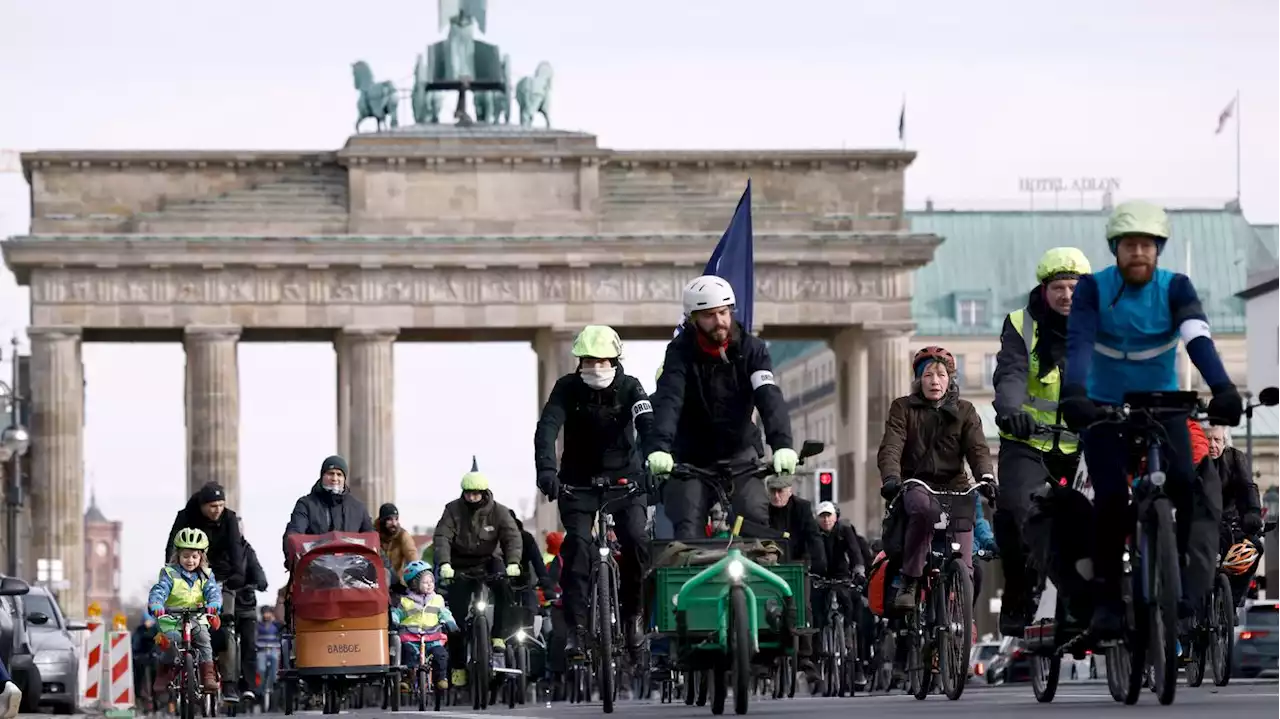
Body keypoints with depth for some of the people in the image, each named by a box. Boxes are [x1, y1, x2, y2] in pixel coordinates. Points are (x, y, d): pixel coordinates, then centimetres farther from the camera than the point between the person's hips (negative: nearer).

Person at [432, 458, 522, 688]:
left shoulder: (498, 512, -7)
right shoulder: (453, 510, -8)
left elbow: (513, 537, -18)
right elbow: (442, 537, -20)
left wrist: (513, 563, -37)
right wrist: (444, 564, -38)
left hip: (489, 562, 0)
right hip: (461, 567, 0)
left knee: (503, 587, -33)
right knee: (457, 615, -8)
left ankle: (498, 635, -26)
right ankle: (457, 666, 1)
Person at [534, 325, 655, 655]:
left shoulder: (629, 387, -9)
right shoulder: (568, 388, -9)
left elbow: (648, 425, -25)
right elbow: (547, 428, -22)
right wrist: (546, 469, -40)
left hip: (624, 478, 0)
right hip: (578, 480, 0)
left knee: (635, 539, -19)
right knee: (577, 545, -17)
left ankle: (634, 614, 1)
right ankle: (576, 627, -12)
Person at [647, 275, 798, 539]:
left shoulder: (751, 348, -8)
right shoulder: (680, 352, -12)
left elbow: (769, 398, -21)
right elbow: (668, 399, -26)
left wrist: (782, 444, -39)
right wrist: (659, 447, -44)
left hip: (739, 451, 1)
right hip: (692, 458, -1)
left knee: (755, 521, -20)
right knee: (688, 530, -12)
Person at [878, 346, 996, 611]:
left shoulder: (965, 411, 13)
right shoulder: (903, 408, 9)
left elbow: (977, 448, -4)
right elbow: (891, 447, -7)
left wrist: (986, 477, -25)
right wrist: (891, 478, -28)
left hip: (954, 486, 2)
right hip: (916, 484, -2)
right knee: (924, 507, -37)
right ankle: (908, 583, -29)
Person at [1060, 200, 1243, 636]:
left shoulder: (1175, 288, -9)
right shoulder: (1093, 289, -12)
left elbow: (1199, 340, -25)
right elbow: (1079, 343, -27)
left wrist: (1222, 389, -43)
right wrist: (1073, 395, -46)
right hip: (1105, 409, -1)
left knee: (1186, 488, -20)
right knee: (1111, 501, -15)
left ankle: (1188, 583, -10)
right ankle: (1107, 597, -4)